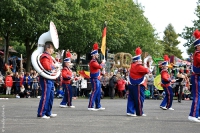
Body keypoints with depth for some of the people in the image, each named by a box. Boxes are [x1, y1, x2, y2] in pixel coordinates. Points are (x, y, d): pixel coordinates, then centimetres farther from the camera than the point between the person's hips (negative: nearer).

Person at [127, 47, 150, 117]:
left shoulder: (132, 66, 11)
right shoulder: (138, 67, -16)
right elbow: (146, 70, -22)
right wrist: (147, 69, -1)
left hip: (132, 85, 9)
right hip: (138, 86, -9)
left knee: (131, 99, 8)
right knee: (139, 99, 0)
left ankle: (130, 111, 4)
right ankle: (140, 112, 6)